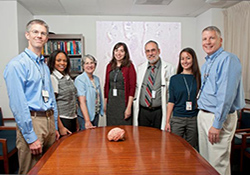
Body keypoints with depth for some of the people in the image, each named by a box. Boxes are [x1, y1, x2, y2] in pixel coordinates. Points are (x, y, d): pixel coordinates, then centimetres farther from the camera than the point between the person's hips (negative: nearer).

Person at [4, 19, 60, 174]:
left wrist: (55, 127, 14)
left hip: (49, 122, 7)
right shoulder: (17, 64, -11)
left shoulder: (45, 66, 14)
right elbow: (17, 104, -16)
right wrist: (31, 137, -16)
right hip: (32, 122, -7)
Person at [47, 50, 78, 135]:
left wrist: (76, 121, 15)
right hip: (62, 119, -7)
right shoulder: (52, 78, -10)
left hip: (72, 119, 7)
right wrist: (60, 127, -17)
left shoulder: (68, 77, 12)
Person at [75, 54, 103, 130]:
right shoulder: (80, 79, -14)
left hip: (96, 115, 7)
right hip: (85, 116, -6)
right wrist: (87, 121, -25)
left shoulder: (96, 79, 7)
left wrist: (101, 111, 8)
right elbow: (82, 101, -21)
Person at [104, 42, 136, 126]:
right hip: (111, 102, 4)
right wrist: (105, 104, 9)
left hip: (123, 102, -4)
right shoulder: (109, 66, 8)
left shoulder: (129, 66, -5)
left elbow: (132, 87, -9)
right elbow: (106, 85, 11)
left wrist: (129, 107, -14)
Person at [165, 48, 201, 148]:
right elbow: (171, 101, 1)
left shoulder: (198, 79, 3)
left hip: (194, 120, 1)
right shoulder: (174, 79, 2)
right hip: (177, 119, -1)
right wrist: (167, 121, -2)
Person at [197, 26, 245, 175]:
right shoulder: (206, 64, 15)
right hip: (203, 115, 9)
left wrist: (217, 124, -23)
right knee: (205, 160, 19)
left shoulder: (228, 59, -15)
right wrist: (202, 114, 17)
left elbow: (226, 94, -22)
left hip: (219, 117, -9)